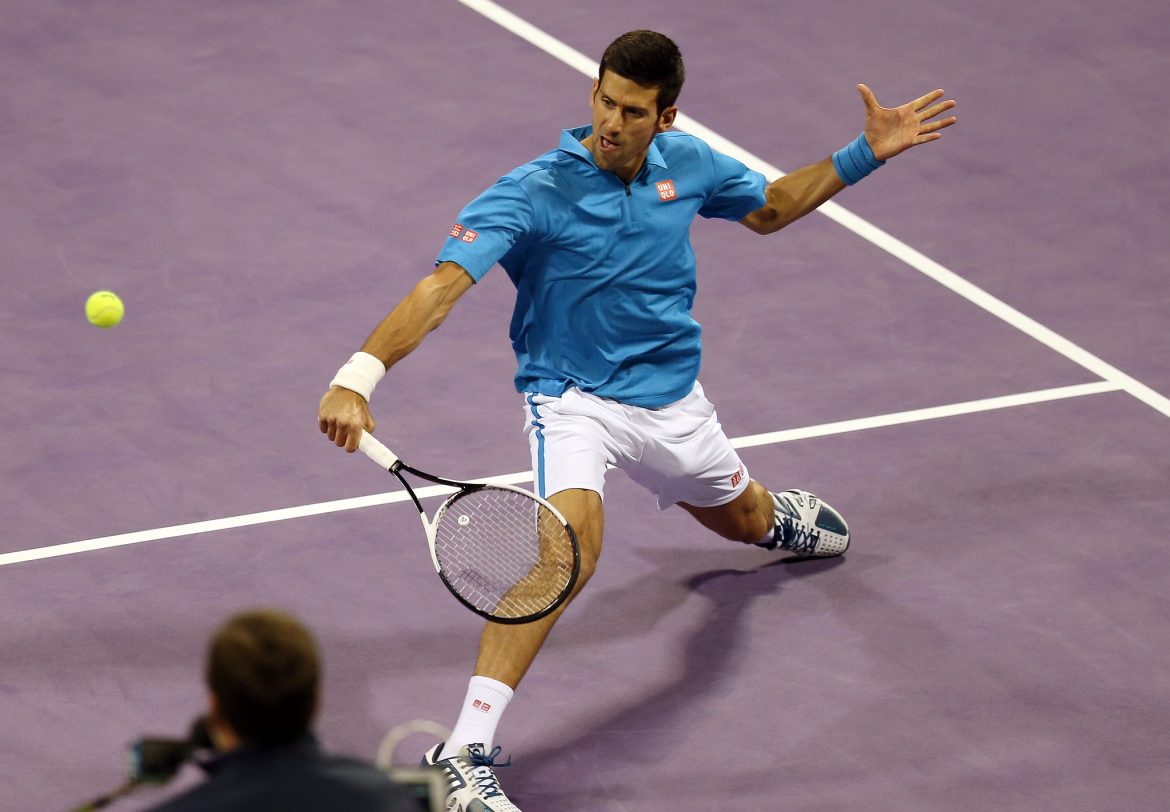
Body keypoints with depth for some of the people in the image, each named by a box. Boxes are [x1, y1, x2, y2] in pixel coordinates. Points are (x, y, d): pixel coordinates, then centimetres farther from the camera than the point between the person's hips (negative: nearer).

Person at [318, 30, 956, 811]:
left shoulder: (687, 162, -5)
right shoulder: (532, 195, -23)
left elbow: (770, 208, 17)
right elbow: (441, 287, -33)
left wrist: (866, 154, 7)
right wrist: (358, 377, -48)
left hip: (671, 397, 6)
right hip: (573, 398, -6)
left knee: (745, 521, 29)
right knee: (575, 539, -34)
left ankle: (782, 513, 73)